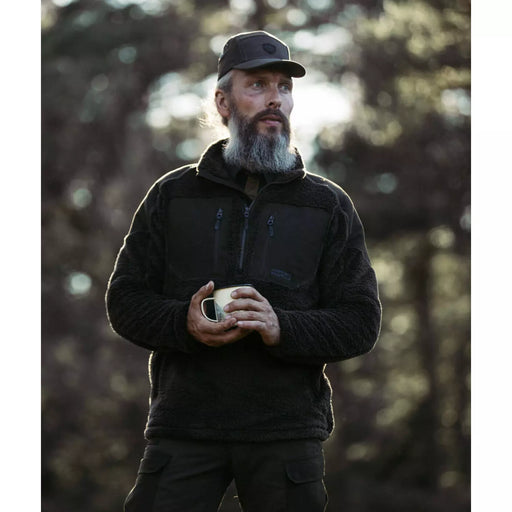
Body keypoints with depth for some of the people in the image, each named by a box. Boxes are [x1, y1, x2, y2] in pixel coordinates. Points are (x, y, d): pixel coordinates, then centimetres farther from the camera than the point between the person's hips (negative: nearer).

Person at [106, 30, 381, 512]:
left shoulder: (327, 205, 8)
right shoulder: (173, 194, 10)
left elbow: (361, 322, 3)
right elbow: (125, 300, 9)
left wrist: (282, 328, -16)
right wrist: (185, 323, -12)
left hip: (287, 430, 0)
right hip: (183, 423, 0)